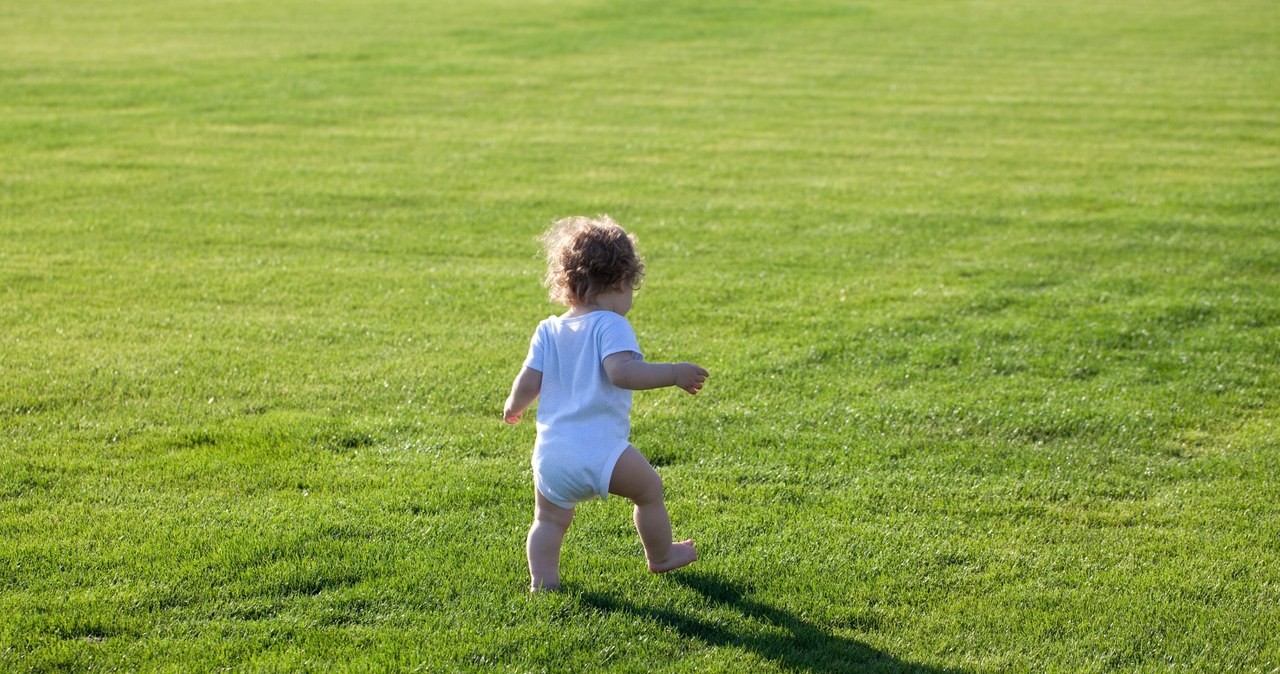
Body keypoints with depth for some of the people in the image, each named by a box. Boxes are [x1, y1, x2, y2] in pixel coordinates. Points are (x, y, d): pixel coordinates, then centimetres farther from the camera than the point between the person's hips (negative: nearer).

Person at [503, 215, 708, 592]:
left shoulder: (548, 331, 10)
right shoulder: (610, 325, -7)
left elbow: (527, 383, 8)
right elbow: (622, 372, -24)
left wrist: (514, 407, 28)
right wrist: (674, 373, -19)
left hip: (550, 453, 5)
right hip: (600, 451, -5)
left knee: (549, 519, 18)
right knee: (649, 490, 18)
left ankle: (542, 580, 7)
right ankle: (661, 557, 32)